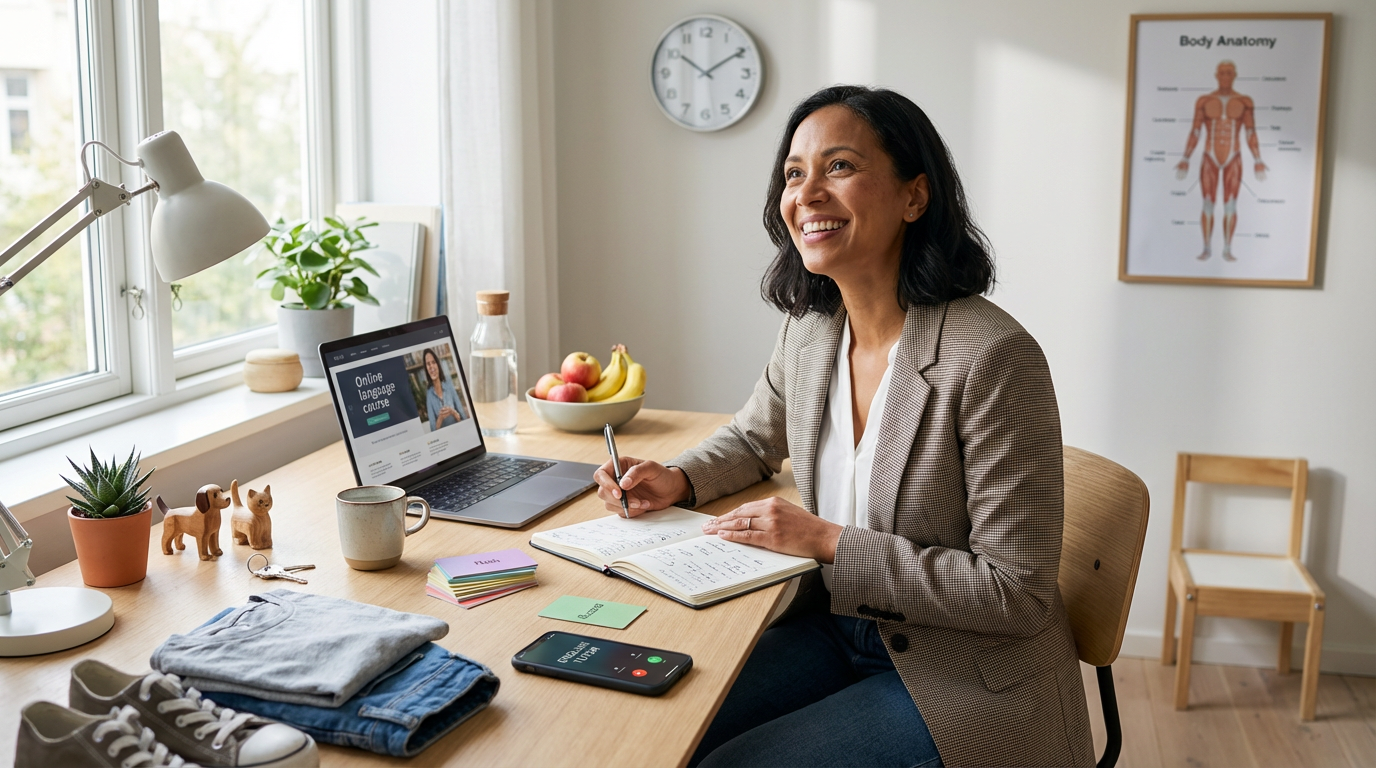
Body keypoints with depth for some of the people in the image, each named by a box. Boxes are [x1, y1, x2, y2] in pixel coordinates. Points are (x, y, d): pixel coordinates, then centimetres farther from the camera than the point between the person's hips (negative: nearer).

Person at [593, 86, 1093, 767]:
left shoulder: (991, 358, -24)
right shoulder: (809, 330, -1)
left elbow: (1018, 594, -21)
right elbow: (754, 439, 21)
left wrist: (830, 543, -21)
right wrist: (677, 479, 0)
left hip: (964, 679, -6)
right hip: (836, 629, 6)